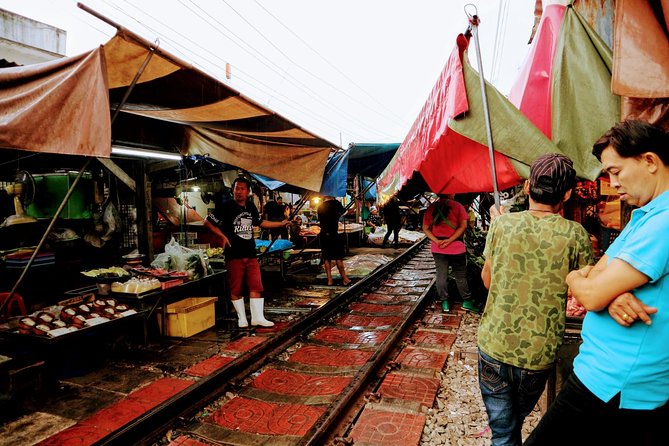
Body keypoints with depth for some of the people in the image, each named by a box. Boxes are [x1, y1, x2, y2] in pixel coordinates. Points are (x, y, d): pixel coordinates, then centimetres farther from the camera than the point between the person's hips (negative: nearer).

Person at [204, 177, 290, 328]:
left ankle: (258, 317, 10)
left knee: (256, 286, 2)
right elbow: (208, 222, -4)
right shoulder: (227, 207, -5)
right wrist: (223, 236, -12)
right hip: (234, 255, -4)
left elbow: (260, 222, 27)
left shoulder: (251, 207, 11)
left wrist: (281, 224, 25)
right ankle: (242, 318, 17)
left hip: (251, 254, 5)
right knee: (236, 289, 3)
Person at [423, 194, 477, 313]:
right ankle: (466, 301, 19)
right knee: (460, 276, 11)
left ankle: (444, 302, 17)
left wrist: (437, 241, -9)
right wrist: (450, 240, -16)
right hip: (456, 247, -2)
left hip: (437, 248, 3)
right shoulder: (457, 206, -7)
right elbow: (463, 225, -13)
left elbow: (425, 229, 0)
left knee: (441, 275, 11)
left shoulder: (431, 208, 2)